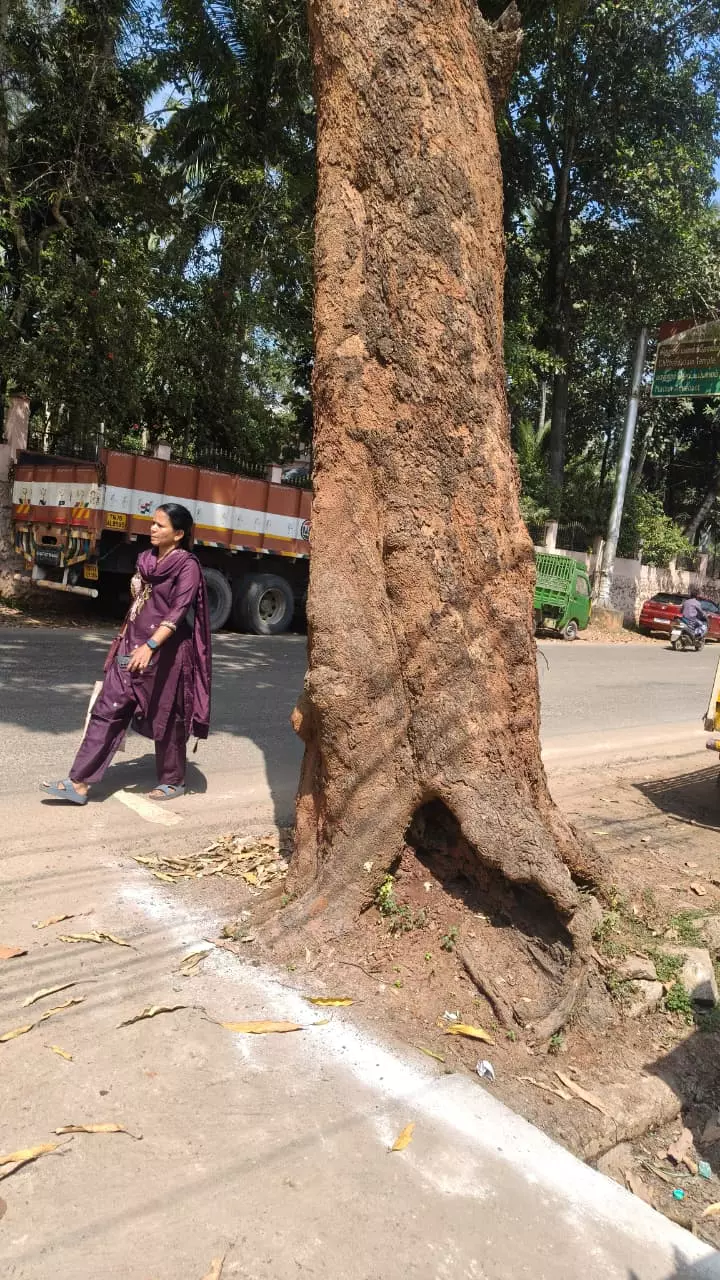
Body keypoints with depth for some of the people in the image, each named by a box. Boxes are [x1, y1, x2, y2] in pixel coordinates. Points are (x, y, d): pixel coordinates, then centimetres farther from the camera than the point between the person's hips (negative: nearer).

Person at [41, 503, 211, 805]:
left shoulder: (187, 566, -10)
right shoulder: (147, 559, 11)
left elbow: (178, 612, -20)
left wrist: (150, 646, -29)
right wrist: (125, 640, 22)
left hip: (165, 652, -7)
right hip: (132, 646, 7)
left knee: (165, 718, 6)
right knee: (107, 711, 1)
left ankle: (173, 781, 25)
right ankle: (79, 783, 3)